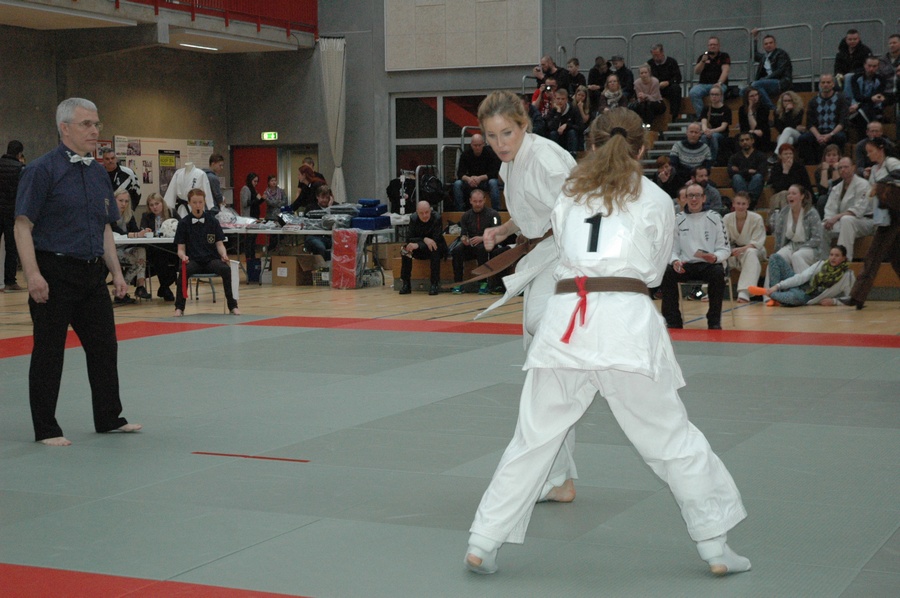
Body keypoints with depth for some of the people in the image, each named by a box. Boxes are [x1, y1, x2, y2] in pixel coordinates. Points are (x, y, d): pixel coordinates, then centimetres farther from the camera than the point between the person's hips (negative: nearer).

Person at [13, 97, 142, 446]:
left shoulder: (98, 173, 12)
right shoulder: (42, 170, -10)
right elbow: (23, 226, -13)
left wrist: (115, 272, 13)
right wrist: (33, 274, -22)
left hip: (92, 275, 7)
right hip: (54, 274, -7)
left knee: (103, 345, 12)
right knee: (48, 351, 1)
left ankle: (109, 418, 25)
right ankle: (45, 429, 10)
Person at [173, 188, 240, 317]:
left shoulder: (213, 221, 6)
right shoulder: (184, 223, 4)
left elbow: (219, 244, 4)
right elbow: (181, 248, 3)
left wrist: (223, 254, -17)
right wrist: (183, 256, -20)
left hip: (211, 259, 1)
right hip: (192, 260, -1)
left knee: (226, 269, -31)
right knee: (184, 271, -35)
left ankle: (232, 306, -18)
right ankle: (179, 308, -20)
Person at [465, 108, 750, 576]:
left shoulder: (569, 196, 17)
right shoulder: (656, 201, 11)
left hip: (565, 319, 2)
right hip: (627, 321, -2)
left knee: (533, 439, 10)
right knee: (672, 440, 7)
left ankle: (483, 543, 13)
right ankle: (715, 547, 14)